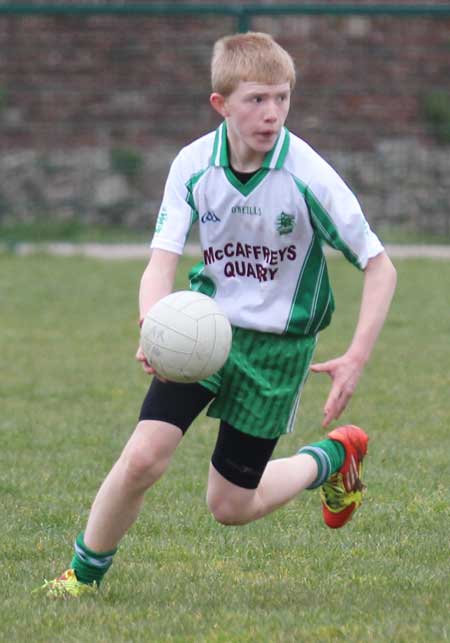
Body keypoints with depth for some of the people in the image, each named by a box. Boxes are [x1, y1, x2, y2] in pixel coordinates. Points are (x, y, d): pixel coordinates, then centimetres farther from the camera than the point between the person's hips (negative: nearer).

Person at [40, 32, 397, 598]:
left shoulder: (308, 177, -20)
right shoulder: (193, 165, -12)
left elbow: (379, 266, -13)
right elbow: (162, 262, -16)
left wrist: (356, 359, -22)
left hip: (278, 344, -2)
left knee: (230, 506, 4)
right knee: (142, 458, -17)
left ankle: (333, 457, 32)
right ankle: (84, 573, 7)